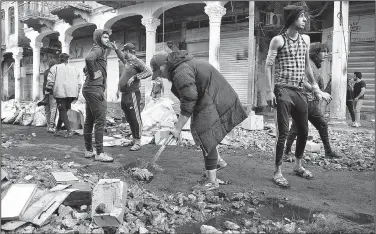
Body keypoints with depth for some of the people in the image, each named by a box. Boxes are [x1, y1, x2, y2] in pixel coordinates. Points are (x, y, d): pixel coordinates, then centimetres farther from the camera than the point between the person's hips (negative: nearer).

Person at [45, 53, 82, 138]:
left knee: (63, 112, 0)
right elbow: (79, 83, 12)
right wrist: (77, 94, 18)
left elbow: (50, 81, -2)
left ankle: (69, 130, -12)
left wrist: (48, 91, 11)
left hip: (60, 93, -4)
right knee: (64, 110, 17)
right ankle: (58, 128, 26)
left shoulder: (55, 68, 6)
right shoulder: (74, 69, 16)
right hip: (72, 94, 4)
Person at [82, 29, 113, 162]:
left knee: (89, 121, 11)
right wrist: (93, 74, -21)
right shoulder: (97, 49, -7)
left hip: (90, 89, 10)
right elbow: (88, 58, -32)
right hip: (95, 88, -10)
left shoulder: (102, 50, 21)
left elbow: (86, 68, 31)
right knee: (100, 120, -9)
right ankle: (99, 153, -7)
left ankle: (89, 151, 19)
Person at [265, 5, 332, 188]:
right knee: (283, 133, -8)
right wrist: (269, 91, -16)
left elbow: (307, 66, 20)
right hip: (283, 90, -6)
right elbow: (268, 66, -7)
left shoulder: (305, 40, 14)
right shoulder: (278, 40, -3)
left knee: (304, 132, 10)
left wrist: (316, 89, 18)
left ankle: (298, 166, 29)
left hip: (299, 91, 6)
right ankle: (277, 173, 2)